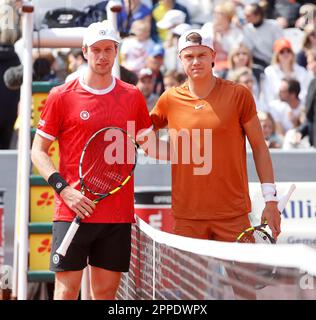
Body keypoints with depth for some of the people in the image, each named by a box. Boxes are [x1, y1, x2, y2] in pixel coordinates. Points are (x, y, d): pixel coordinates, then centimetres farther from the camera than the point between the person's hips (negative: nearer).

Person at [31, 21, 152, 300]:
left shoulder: (133, 97, 9)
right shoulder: (61, 96, 1)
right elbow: (38, 151, 3)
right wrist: (63, 188, -10)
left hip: (119, 213, 3)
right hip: (73, 211, -3)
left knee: (106, 292, 6)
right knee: (67, 290, -5)